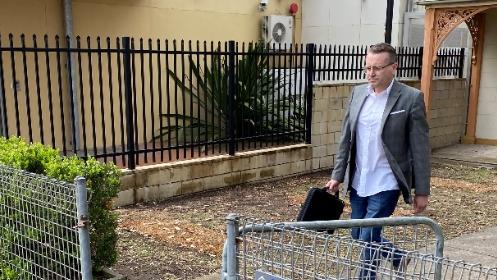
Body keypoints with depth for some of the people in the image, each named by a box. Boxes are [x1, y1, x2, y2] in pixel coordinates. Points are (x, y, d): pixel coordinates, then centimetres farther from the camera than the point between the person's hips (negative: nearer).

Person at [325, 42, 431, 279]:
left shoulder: (411, 98, -10)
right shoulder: (358, 93, 5)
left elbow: (420, 148, -9)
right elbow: (346, 139, 9)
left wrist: (422, 191, -8)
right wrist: (337, 176, 7)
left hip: (385, 184, -6)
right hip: (358, 182, 6)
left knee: (367, 239, -3)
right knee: (358, 236, 16)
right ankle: (398, 257, 43)